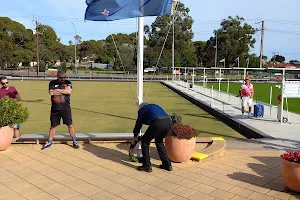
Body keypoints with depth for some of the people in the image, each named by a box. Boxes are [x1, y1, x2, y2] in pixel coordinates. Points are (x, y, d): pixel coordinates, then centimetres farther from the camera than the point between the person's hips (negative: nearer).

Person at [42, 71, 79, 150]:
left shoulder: (68, 82, 3)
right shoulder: (52, 83, 5)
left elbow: (69, 91, -15)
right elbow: (51, 93, -12)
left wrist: (58, 90, -10)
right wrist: (64, 91, -9)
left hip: (66, 108, -1)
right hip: (55, 109, 1)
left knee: (70, 125, 3)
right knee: (53, 125, 10)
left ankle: (74, 141, 16)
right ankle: (49, 142, 24)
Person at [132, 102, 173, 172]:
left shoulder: (142, 109, 23)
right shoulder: (155, 106, 39)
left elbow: (138, 123, 31)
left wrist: (135, 136, 47)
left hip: (158, 123, -6)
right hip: (169, 122, 6)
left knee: (145, 141, 16)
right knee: (159, 141, 30)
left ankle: (147, 166, 18)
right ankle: (167, 164, 30)